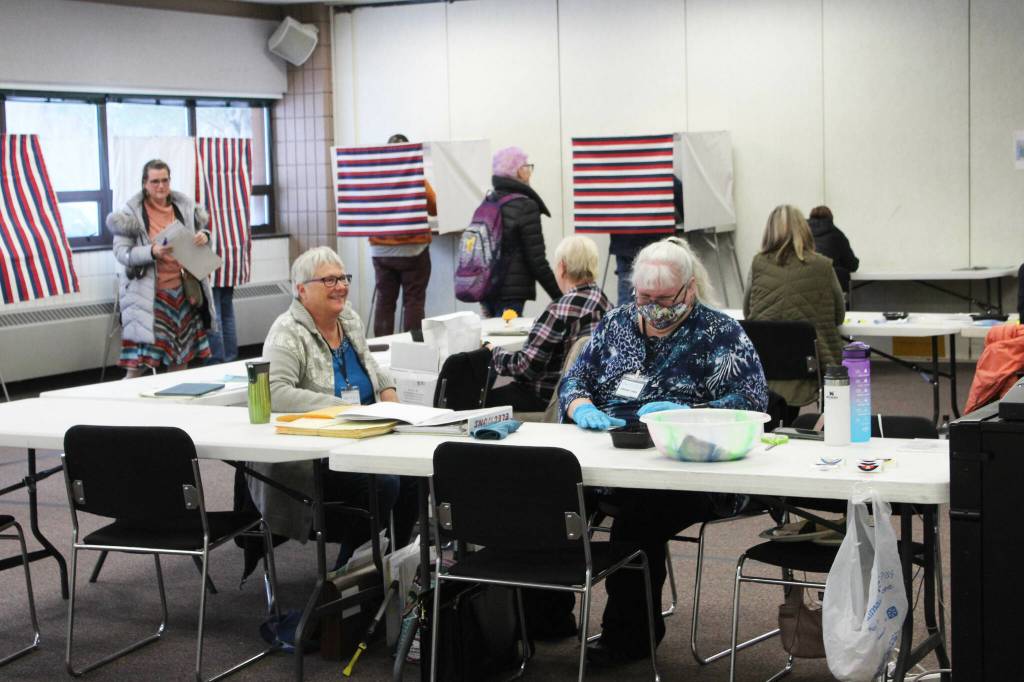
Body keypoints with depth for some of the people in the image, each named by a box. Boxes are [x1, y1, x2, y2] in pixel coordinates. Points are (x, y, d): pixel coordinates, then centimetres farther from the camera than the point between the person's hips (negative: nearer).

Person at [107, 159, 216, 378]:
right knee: (136, 363, -10)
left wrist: (204, 237, -7)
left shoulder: (184, 206, 6)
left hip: (182, 288, 5)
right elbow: (121, 252, -11)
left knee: (180, 359, 14)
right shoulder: (132, 212, -6)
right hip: (148, 292, -5)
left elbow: (202, 229, 18)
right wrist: (152, 252, -28)